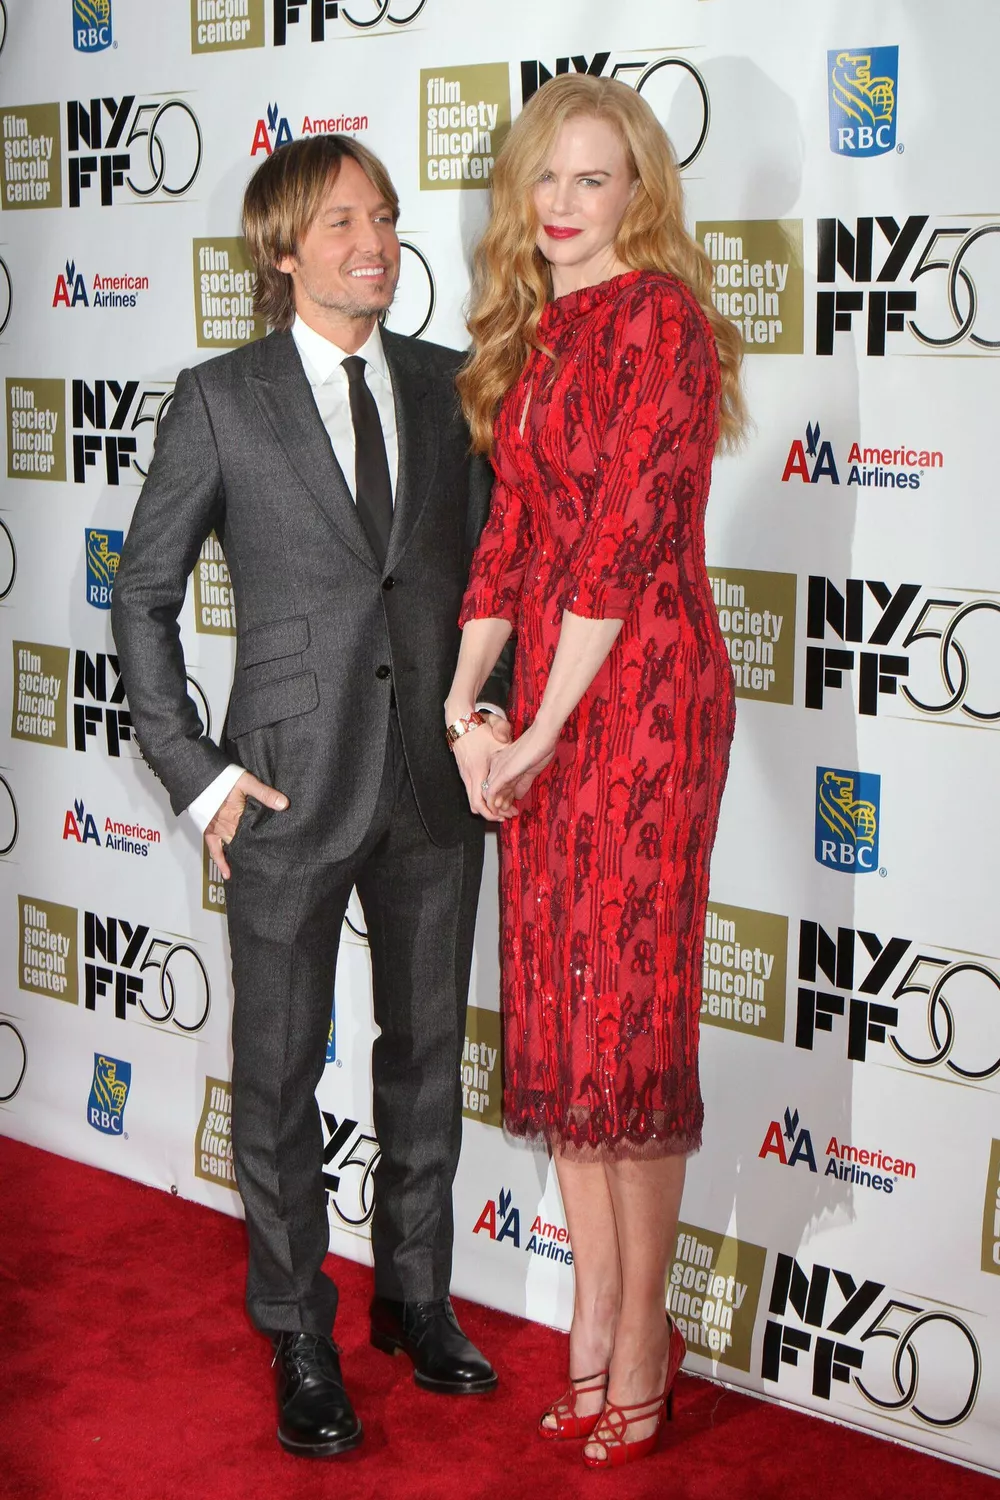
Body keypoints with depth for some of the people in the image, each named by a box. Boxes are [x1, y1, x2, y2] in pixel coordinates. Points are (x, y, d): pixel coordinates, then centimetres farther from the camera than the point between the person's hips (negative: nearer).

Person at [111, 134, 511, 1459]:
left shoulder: (448, 385, 6)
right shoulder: (222, 401, -3)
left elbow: (490, 564, 11)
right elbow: (144, 595, 0)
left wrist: (491, 706, -4)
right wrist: (193, 771, -6)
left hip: (437, 778, 3)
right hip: (293, 784, -3)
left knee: (427, 1050, 16)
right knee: (281, 1068, 7)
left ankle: (415, 1296, 35)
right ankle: (300, 1340, 25)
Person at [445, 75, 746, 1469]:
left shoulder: (659, 319, -10)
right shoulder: (536, 333, 14)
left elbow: (625, 538, -15)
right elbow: (511, 532, 12)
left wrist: (540, 731, -14)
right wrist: (457, 713, 4)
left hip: (642, 690, -8)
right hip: (545, 696, 8)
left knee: (628, 1012, 0)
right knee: (554, 1007, 11)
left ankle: (642, 1331, 16)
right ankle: (595, 1313, 25)